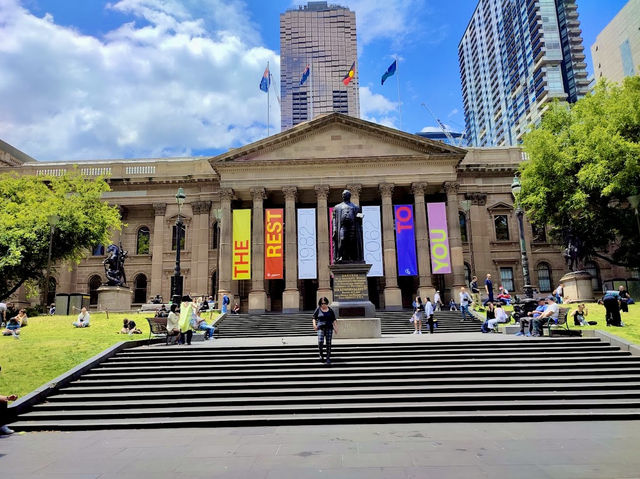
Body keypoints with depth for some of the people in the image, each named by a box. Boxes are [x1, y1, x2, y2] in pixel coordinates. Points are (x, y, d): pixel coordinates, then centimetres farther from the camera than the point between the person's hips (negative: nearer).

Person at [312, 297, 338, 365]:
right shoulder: (318, 310, 5)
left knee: (328, 343, -1)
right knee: (320, 342, -16)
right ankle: (321, 355, 10)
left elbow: (334, 320, 12)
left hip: (329, 328, 1)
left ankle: (328, 359, 7)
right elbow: (314, 318, 8)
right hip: (321, 328, -1)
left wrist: (335, 327, 4)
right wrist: (314, 325, -9)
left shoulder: (330, 310, 8)